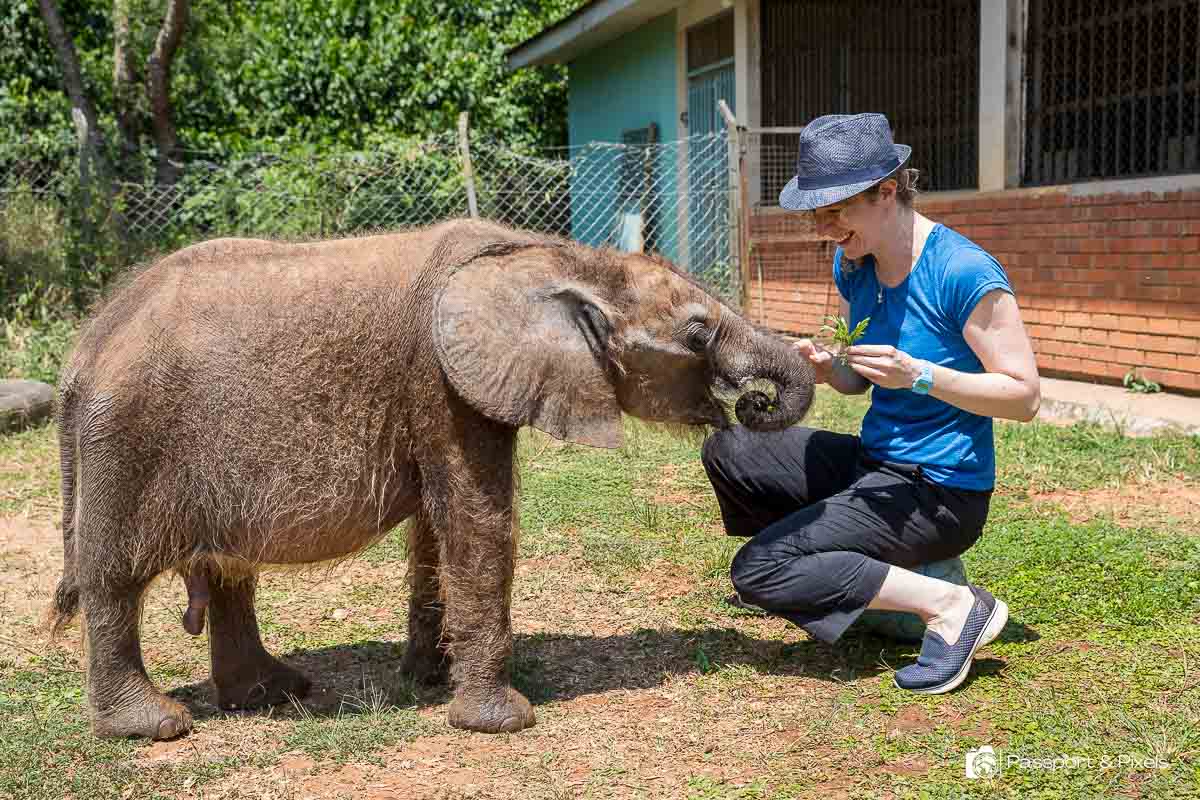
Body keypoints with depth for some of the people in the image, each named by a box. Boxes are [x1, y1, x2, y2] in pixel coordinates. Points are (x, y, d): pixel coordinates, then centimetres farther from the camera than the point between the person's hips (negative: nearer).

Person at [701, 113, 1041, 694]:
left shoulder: (965, 273, -22)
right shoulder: (852, 263, 2)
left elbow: (1025, 395, -18)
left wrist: (919, 376, -30)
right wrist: (827, 368, -10)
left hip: (940, 492, -8)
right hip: (873, 462, 8)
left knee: (757, 570, -18)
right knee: (726, 451, 6)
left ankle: (952, 606, -14)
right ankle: (802, 573, 17)